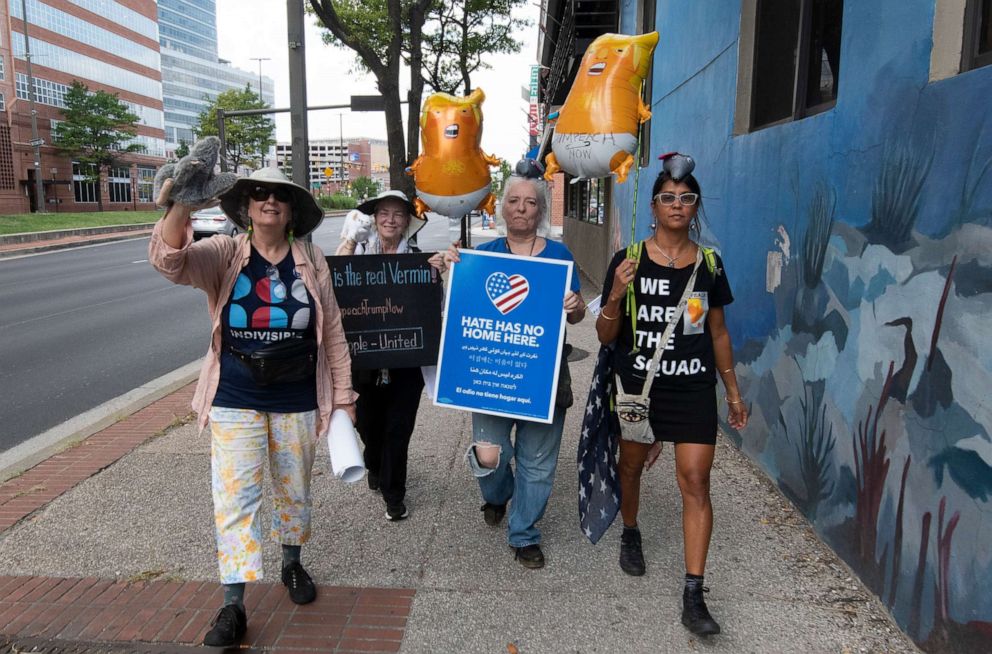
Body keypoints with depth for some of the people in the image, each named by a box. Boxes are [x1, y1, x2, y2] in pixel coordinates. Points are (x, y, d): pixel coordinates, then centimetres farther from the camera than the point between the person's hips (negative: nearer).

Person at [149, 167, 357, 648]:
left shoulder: (311, 261, -2)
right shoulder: (224, 255, -5)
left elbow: (332, 332, 2)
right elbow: (169, 259, -25)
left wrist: (343, 396, 2)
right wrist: (183, 203, -42)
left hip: (297, 398, 2)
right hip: (236, 399, -1)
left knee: (294, 491, 17)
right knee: (234, 498, -1)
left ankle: (292, 564, 41)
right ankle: (233, 605, 10)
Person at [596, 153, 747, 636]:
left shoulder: (709, 263, 3)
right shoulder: (628, 261, -5)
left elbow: (717, 332, 11)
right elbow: (605, 336, -4)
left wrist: (733, 391, 13)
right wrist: (616, 296, -23)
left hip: (694, 389, 1)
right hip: (637, 386, -1)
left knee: (696, 483, -4)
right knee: (631, 466, 17)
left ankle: (693, 597, 3)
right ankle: (630, 535, 48)